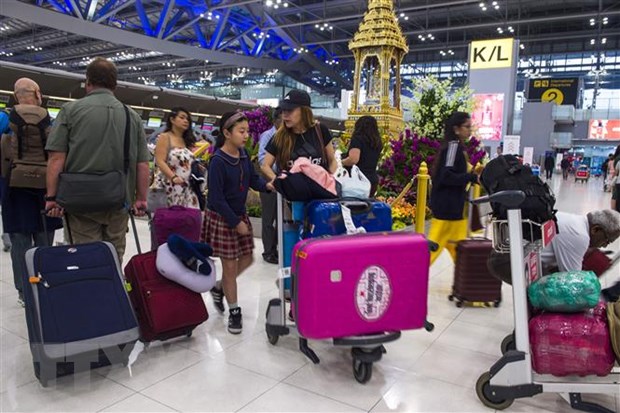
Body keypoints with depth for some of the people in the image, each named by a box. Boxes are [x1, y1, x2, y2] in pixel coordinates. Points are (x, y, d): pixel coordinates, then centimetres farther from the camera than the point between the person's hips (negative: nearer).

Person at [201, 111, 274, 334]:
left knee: (246, 259, 14)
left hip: (240, 214, 8)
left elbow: (253, 178, 6)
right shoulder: (218, 161, -20)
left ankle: (219, 287, 37)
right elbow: (216, 198, -20)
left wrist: (267, 185, -17)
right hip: (221, 218, -7)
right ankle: (234, 312, 16)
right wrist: (236, 222, -18)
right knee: (230, 265, 1)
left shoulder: (243, 155, 2)